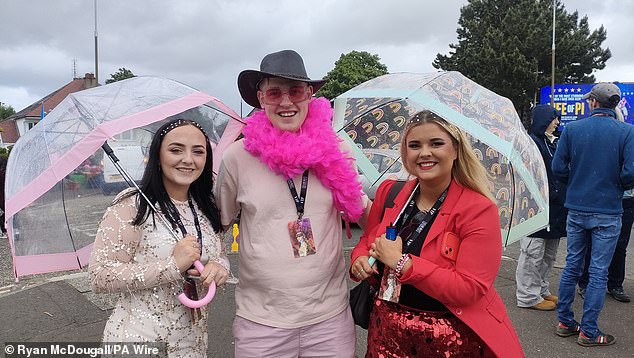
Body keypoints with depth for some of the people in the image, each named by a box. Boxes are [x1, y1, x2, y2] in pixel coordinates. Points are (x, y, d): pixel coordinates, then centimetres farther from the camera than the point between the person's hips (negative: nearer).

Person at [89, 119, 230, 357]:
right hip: (137, 338, -5)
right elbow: (99, 276, -19)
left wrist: (219, 267, -12)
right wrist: (172, 266, -26)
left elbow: (221, 255, 11)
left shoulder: (206, 208, 1)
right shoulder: (133, 204, -16)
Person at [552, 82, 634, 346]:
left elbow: (558, 168, -5)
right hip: (608, 213, -2)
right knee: (598, 272, 5)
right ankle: (588, 331, 12)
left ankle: (564, 321, 23)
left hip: (576, 209, 3)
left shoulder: (572, 129, -2)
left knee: (572, 266, 14)